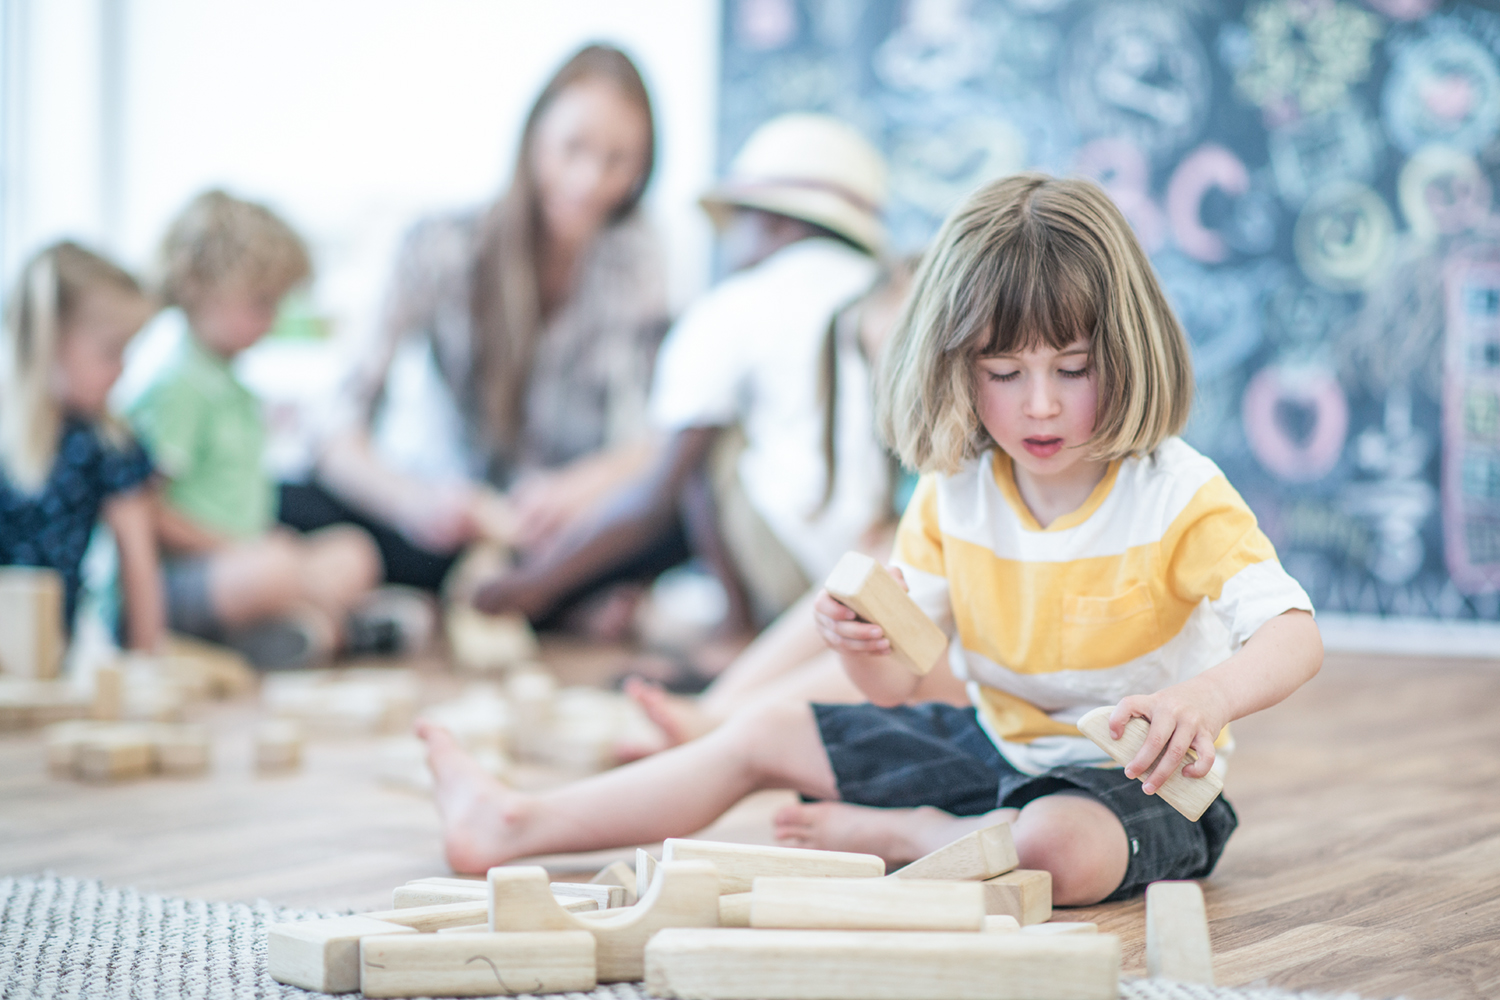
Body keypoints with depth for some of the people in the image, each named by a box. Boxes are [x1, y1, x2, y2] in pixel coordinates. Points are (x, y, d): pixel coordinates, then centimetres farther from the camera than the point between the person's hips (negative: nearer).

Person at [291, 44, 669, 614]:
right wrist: (414, 500, -35)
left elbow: (643, 445, -11)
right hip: (461, 519, 1)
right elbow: (339, 436, -13)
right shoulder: (444, 247, -7)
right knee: (294, 505, -28)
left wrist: (575, 489, -35)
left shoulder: (632, 257, -4)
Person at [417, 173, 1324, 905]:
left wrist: (1208, 696, -54)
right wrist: (865, 641, -27)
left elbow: (1297, 636, -32)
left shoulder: (1180, 499, -20)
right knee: (765, 735, 7)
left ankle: (892, 832, -10)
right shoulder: (952, 493, -4)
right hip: (995, 742, 6)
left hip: (1137, 777, -5)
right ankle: (516, 825, 13)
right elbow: (899, 682, -3)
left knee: (1061, 849, -40)